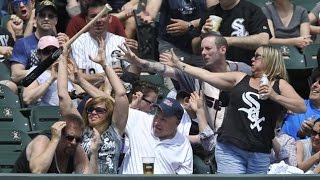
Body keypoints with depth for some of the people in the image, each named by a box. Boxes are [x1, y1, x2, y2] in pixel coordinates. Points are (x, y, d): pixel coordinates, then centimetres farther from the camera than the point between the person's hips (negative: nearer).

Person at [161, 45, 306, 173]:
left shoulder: (280, 85, 8)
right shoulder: (240, 78, 13)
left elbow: (302, 107, -4)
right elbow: (207, 75, 14)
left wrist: (275, 96, -15)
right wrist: (179, 65, 13)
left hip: (260, 154, 0)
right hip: (230, 149, 0)